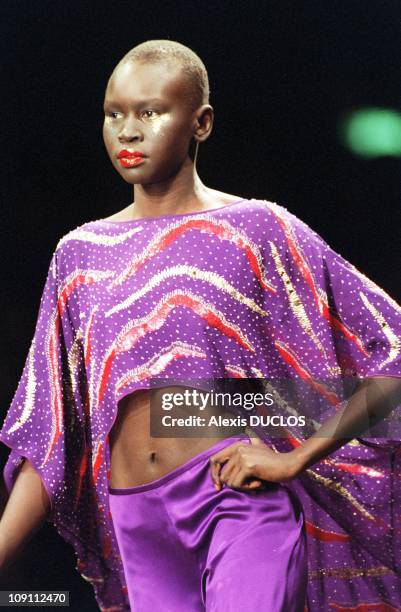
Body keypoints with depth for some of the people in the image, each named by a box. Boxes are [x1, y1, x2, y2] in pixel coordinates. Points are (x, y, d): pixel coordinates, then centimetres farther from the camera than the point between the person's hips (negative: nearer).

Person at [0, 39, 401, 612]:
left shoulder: (256, 230, 2)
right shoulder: (80, 254, 13)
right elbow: (48, 439, 14)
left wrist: (295, 458, -7)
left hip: (241, 498, -4)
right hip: (138, 521, 4)